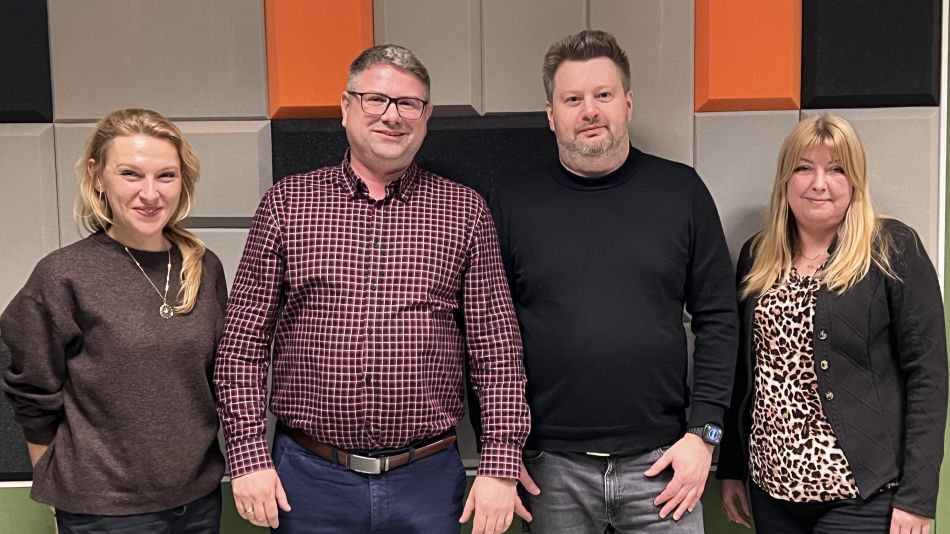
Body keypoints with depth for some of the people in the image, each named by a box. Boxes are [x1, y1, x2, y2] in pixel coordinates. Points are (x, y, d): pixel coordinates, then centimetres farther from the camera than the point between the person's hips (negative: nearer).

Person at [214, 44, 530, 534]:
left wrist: (499, 466, -4)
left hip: (427, 480, 0)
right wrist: (249, 456, -5)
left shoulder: (464, 211, 3)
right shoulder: (287, 203, 2)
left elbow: (496, 348, 1)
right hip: (309, 479, 0)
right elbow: (244, 341, 2)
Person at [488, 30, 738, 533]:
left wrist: (703, 431, -2)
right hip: (552, 467, 0)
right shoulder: (513, 203, 1)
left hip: (661, 462, 0)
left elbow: (717, 318, 3)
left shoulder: (682, 191, 2)